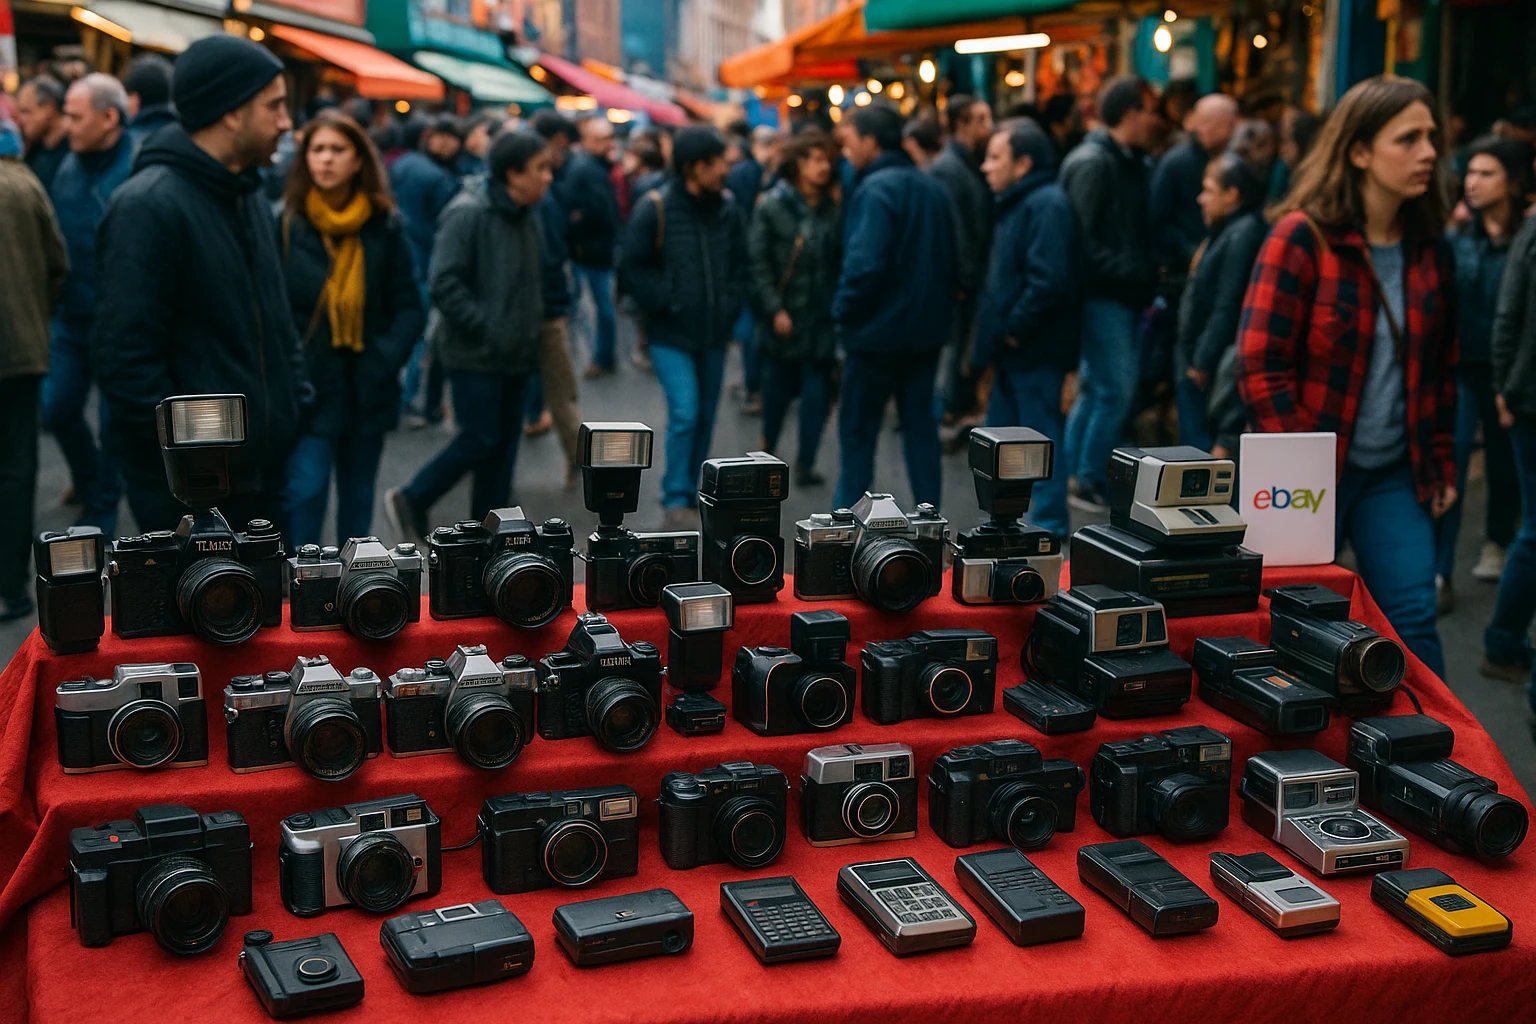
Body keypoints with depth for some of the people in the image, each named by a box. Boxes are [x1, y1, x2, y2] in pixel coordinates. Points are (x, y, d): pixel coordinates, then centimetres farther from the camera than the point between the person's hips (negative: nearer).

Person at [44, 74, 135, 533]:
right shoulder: (69, 167, 5)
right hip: (72, 317, 6)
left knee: (113, 419, 6)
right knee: (57, 409, 12)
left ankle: (102, 506, 24)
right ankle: (88, 478, 38)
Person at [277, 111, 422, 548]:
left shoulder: (385, 226, -1)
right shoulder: (285, 223, -6)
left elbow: (409, 308, 1)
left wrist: (384, 361, -12)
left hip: (367, 390, 3)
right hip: (305, 389, -3)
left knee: (358, 495, 14)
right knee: (305, 490, -12)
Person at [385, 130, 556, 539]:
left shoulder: (529, 215, 8)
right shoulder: (469, 213, -16)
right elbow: (444, 284, -20)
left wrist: (529, 328, 10)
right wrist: (487, 329, -19)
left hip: (516, 353, 7)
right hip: (475, 353, -7)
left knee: (504, 445, 10)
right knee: (480, 440, -6)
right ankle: (411, 500, 14)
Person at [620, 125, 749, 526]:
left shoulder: (727, 207, 2)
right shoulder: (656, 208, -12)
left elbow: (739, 264, 13)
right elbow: (634, 266, -7)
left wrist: (731, 306, 3)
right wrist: (666, 303, -12)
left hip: (713, 334, 5)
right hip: (670, 335, -5)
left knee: (705, 417, 11)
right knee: (684, 413, -13)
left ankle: (691, 491, 27)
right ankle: (676, 499, -2)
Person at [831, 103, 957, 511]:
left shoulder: (876, 189, -16)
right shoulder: (933, 188, 9)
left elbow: (864, 264, -25)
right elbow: (951, 260, 14)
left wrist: (843, 309, -11)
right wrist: (937, 305, 17)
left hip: (878, 329, -7)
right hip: (926, 328, 7)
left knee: (858, 429, 5)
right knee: (920, 423, 13)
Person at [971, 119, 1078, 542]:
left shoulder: (1046, 205, -16)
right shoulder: (1017, 203, 17)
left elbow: (1048, 281, -27)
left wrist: (1014, 329, -18)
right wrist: (992, 340, 14)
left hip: (1036, 352, -10)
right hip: (1014, 352, 10)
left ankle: (1050, 527, 5)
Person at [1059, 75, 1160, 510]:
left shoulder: (1129, 161, 15)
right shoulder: (1092, 163, -14)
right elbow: (1081, 239, -20)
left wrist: (1145, 278, 4)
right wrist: (1128, 274, -21)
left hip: (1123, 295, 9)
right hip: (1102, 295, -9)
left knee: (1095, 388, 14)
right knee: (1116, 390, -7)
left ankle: (1070, 472, 23)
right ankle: (1087, 480, 5)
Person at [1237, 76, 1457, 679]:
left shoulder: (1429, 245, 6)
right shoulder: (1301, 237, -11)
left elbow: (1442, 365, 15)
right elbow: (1261, 364, -13)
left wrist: (1441, 461, 11)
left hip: (1395, 475, 5)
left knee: (1413, 620, 0)